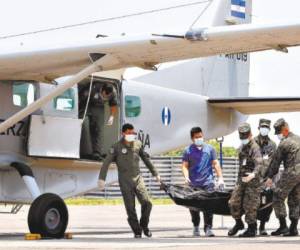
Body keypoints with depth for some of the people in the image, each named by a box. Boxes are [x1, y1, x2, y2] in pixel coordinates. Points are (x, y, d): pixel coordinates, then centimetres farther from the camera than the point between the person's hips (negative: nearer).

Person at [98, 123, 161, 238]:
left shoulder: (138, 144, 5)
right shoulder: (117, 147, -6)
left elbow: (146, 159, 16)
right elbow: (106, 163, -10)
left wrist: (155, 173, 20)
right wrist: (101, 178, -21)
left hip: (138, 178, 3)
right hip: (125, 181, -3)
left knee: (147, 203, -9)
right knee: (130, 208, -3)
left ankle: (144, 226, 14)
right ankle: (137, 232, 10)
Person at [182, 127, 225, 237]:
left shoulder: (209, 148, 9)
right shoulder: (188, 150, 6)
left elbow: (215, 164, 11)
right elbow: (185, 166, 4)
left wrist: (220, 178, 4)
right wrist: (186, 177, -14)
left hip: (208, 182, 0)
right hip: (193, 183, 0)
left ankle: (208, 228, -6)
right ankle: (196, 227, 25)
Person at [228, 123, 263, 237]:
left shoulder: (254, 147, -14)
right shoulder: (241, 148, 14)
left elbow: (259, 163, -27)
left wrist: (254, 174, -45)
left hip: (252, 180, -8)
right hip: (241, 180, 8)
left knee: (250, 206, -5)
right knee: (234, 202, 6)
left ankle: (252, 229, 5)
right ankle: (238, 223, 25)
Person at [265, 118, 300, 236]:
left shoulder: (284, 143, -8)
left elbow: (276, 161, -3)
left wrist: (270, 177, 5)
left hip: (290, 173, -7)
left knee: (278, 199, 1)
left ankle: (283, 226, -5)